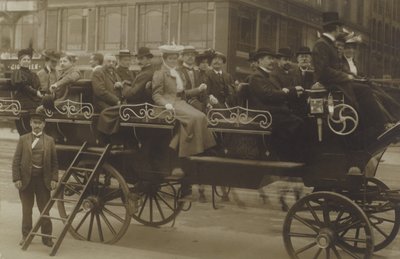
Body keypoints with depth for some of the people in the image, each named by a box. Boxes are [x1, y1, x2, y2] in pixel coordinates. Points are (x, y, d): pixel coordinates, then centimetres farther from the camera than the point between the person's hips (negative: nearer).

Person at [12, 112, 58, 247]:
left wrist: (54, 179, -4)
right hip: (26, 179, 0)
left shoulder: (50, 141, 5)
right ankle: (26, 236, 21)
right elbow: (16, 161, 1)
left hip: (43, 179, 0)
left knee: (45, 209, 3)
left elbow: (54, 162, 5)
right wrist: (16, 179, -7)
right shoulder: (23, 139, 4)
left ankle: (46, 237, 12)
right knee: (26, 209, 9)